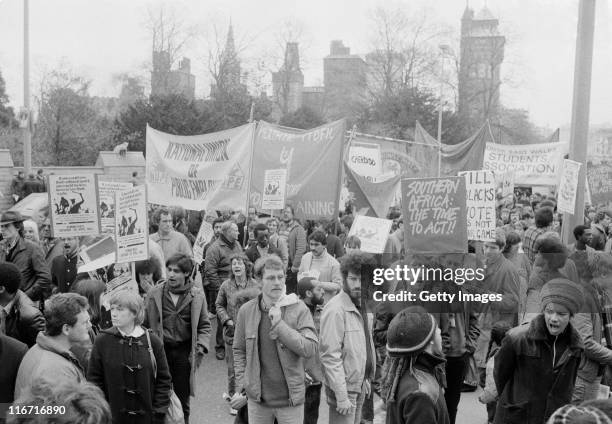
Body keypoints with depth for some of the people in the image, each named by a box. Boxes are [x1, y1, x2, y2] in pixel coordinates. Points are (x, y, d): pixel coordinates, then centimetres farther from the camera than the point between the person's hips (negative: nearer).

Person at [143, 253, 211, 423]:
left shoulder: (197, 296, -1)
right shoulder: (154, 294, -1)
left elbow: (204, 326, 5)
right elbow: (146, 324, 5)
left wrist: (200, 347, -8)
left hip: (185, 351, 0)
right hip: (160, 350, 0)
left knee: (183, 401, 10)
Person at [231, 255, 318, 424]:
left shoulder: (298, 308, -8)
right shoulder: (246, 311, -1)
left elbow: (310, 349, -15)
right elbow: (239, 351, 6)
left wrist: (279, 324, -20)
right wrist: (241, 388, 1)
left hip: (290, 398, -2)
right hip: (257, 398, 2)